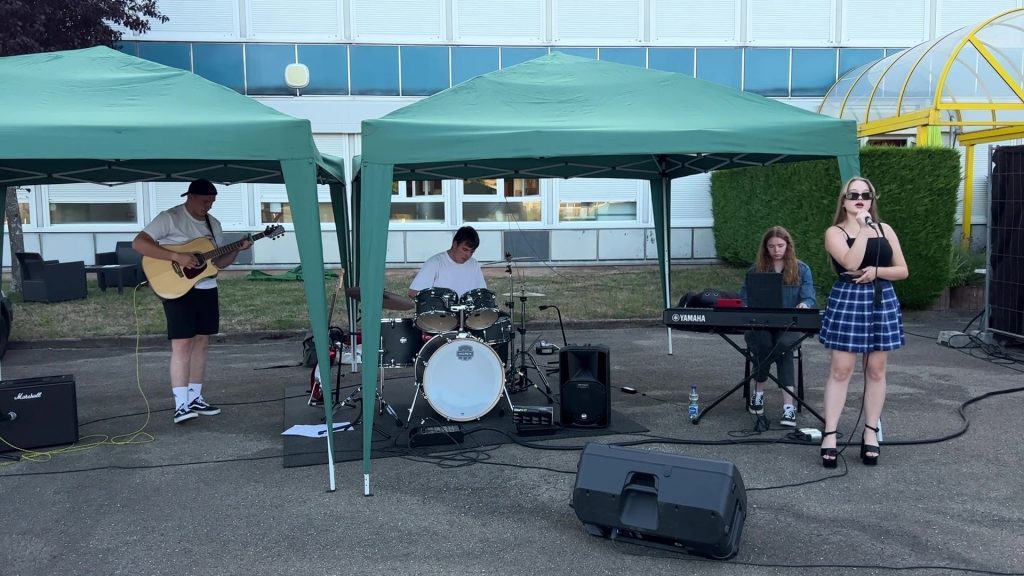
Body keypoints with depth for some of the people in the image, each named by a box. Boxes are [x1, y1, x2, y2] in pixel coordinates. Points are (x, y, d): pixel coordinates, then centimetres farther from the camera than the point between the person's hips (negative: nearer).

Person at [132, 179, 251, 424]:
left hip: (207, 289, 7)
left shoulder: (213, 224, 11)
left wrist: (237, 250, -4)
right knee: (182, 344, -11)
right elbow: (138, 243, -18)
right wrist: (177, 256, -25)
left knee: (201, 343, 9)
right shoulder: (170, 218, -10)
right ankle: (181, 405, -10)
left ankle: (195, 398, 18)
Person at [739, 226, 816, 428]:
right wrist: (747, 308, -17)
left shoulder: (801, 270, 10)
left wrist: (804, 304, -26)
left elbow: (810, 298, -1)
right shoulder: (756, 269, 13)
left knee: (783, 345, -34)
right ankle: (758, 393, -9)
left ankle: (789, 406, -38)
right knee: (763, 344, -33)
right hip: (759, 325, 1)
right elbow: (744, 298, 7)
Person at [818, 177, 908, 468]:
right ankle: (829, 434, -1)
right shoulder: (835, 232, -1)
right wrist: (863, 230, -15)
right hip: (848, 302, -4)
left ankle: (870, 431, 17)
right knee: (840, 370, -4)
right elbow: (851, 263, -19)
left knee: (876, 370, 8)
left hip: (882, 302, 4)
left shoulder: (885, 230, 10)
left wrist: (876, 271, -11)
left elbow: (903, 270, 7)